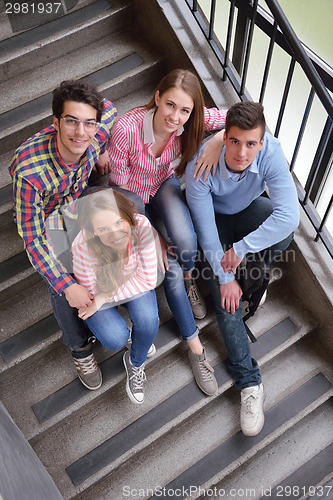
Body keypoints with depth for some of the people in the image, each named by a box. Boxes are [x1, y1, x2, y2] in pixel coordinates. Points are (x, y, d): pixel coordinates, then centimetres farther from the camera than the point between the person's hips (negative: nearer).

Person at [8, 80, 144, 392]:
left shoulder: (96, 134, -26)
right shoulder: (29, 170, -39)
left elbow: (109, 109, 1)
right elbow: (32, 237, -32)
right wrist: (67, 285, -36)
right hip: (47, 218, -4)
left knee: (134, 202, -18)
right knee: (61, 280, -26)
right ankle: (80, 347, 1)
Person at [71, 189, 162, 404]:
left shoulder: (141, 225, -34)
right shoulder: (84, 247, -38)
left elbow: (149, 278, -24)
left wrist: (106, 297, -28)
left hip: (133, 282, 2)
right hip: (99, 288, -1)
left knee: (148, 321, -25)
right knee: (115, 339, -22)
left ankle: (136, 363, 9)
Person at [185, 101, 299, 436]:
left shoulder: (271, 152, -33)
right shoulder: (201, 165, -34)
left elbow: (288, 215, -40)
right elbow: (206, 230, -26)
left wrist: (241, 248, -37)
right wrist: (225, 277, -23)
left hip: (249, 209, 2)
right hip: (215, 217, -1)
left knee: (283, 231, -34)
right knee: (225, 296, -18)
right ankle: (250, 382, -10)